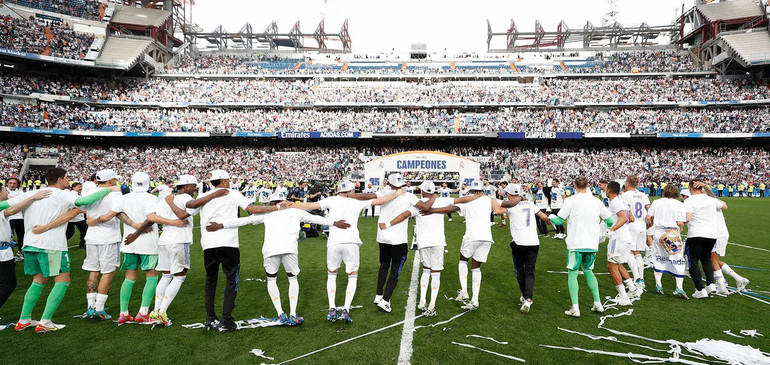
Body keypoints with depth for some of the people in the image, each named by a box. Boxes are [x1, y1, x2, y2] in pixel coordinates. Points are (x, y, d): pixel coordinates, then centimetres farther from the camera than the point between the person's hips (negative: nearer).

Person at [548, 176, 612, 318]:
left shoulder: (571, 201, -8)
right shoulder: (596, 201, 5)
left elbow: (559, 221, -6)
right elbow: (610, 221, 10)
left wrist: (551, 217, 16)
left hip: (575, 244, -4)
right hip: (592, 244, 4)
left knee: (572, 273, 4)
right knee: (588, 271, 21)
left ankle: (575, 308, -2)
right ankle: (598, 304, 23)